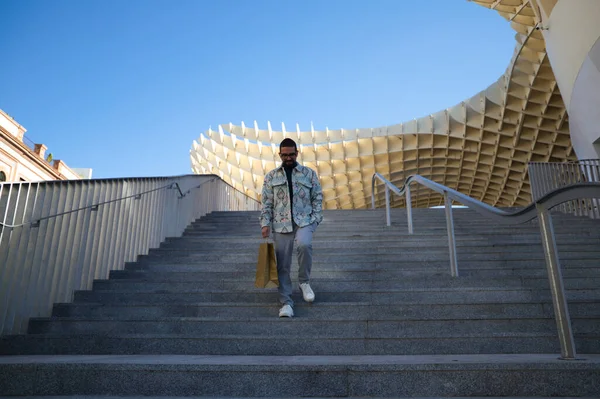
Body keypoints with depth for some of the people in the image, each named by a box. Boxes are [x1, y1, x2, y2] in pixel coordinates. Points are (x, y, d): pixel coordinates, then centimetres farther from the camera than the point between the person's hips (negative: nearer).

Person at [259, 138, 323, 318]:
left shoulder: (309, 173, 8)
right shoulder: (271, 176, 10)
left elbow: (317, 198, 8)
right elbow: (266, 202, 8)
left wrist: (315, 219, -4)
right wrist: (265, 223, -3)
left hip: (304, 221, -1)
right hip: (281, 224, 1)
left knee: (304, 245, -31)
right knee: (283, 265, 0)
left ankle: (304, 281, -7)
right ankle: (286, 302, 10)